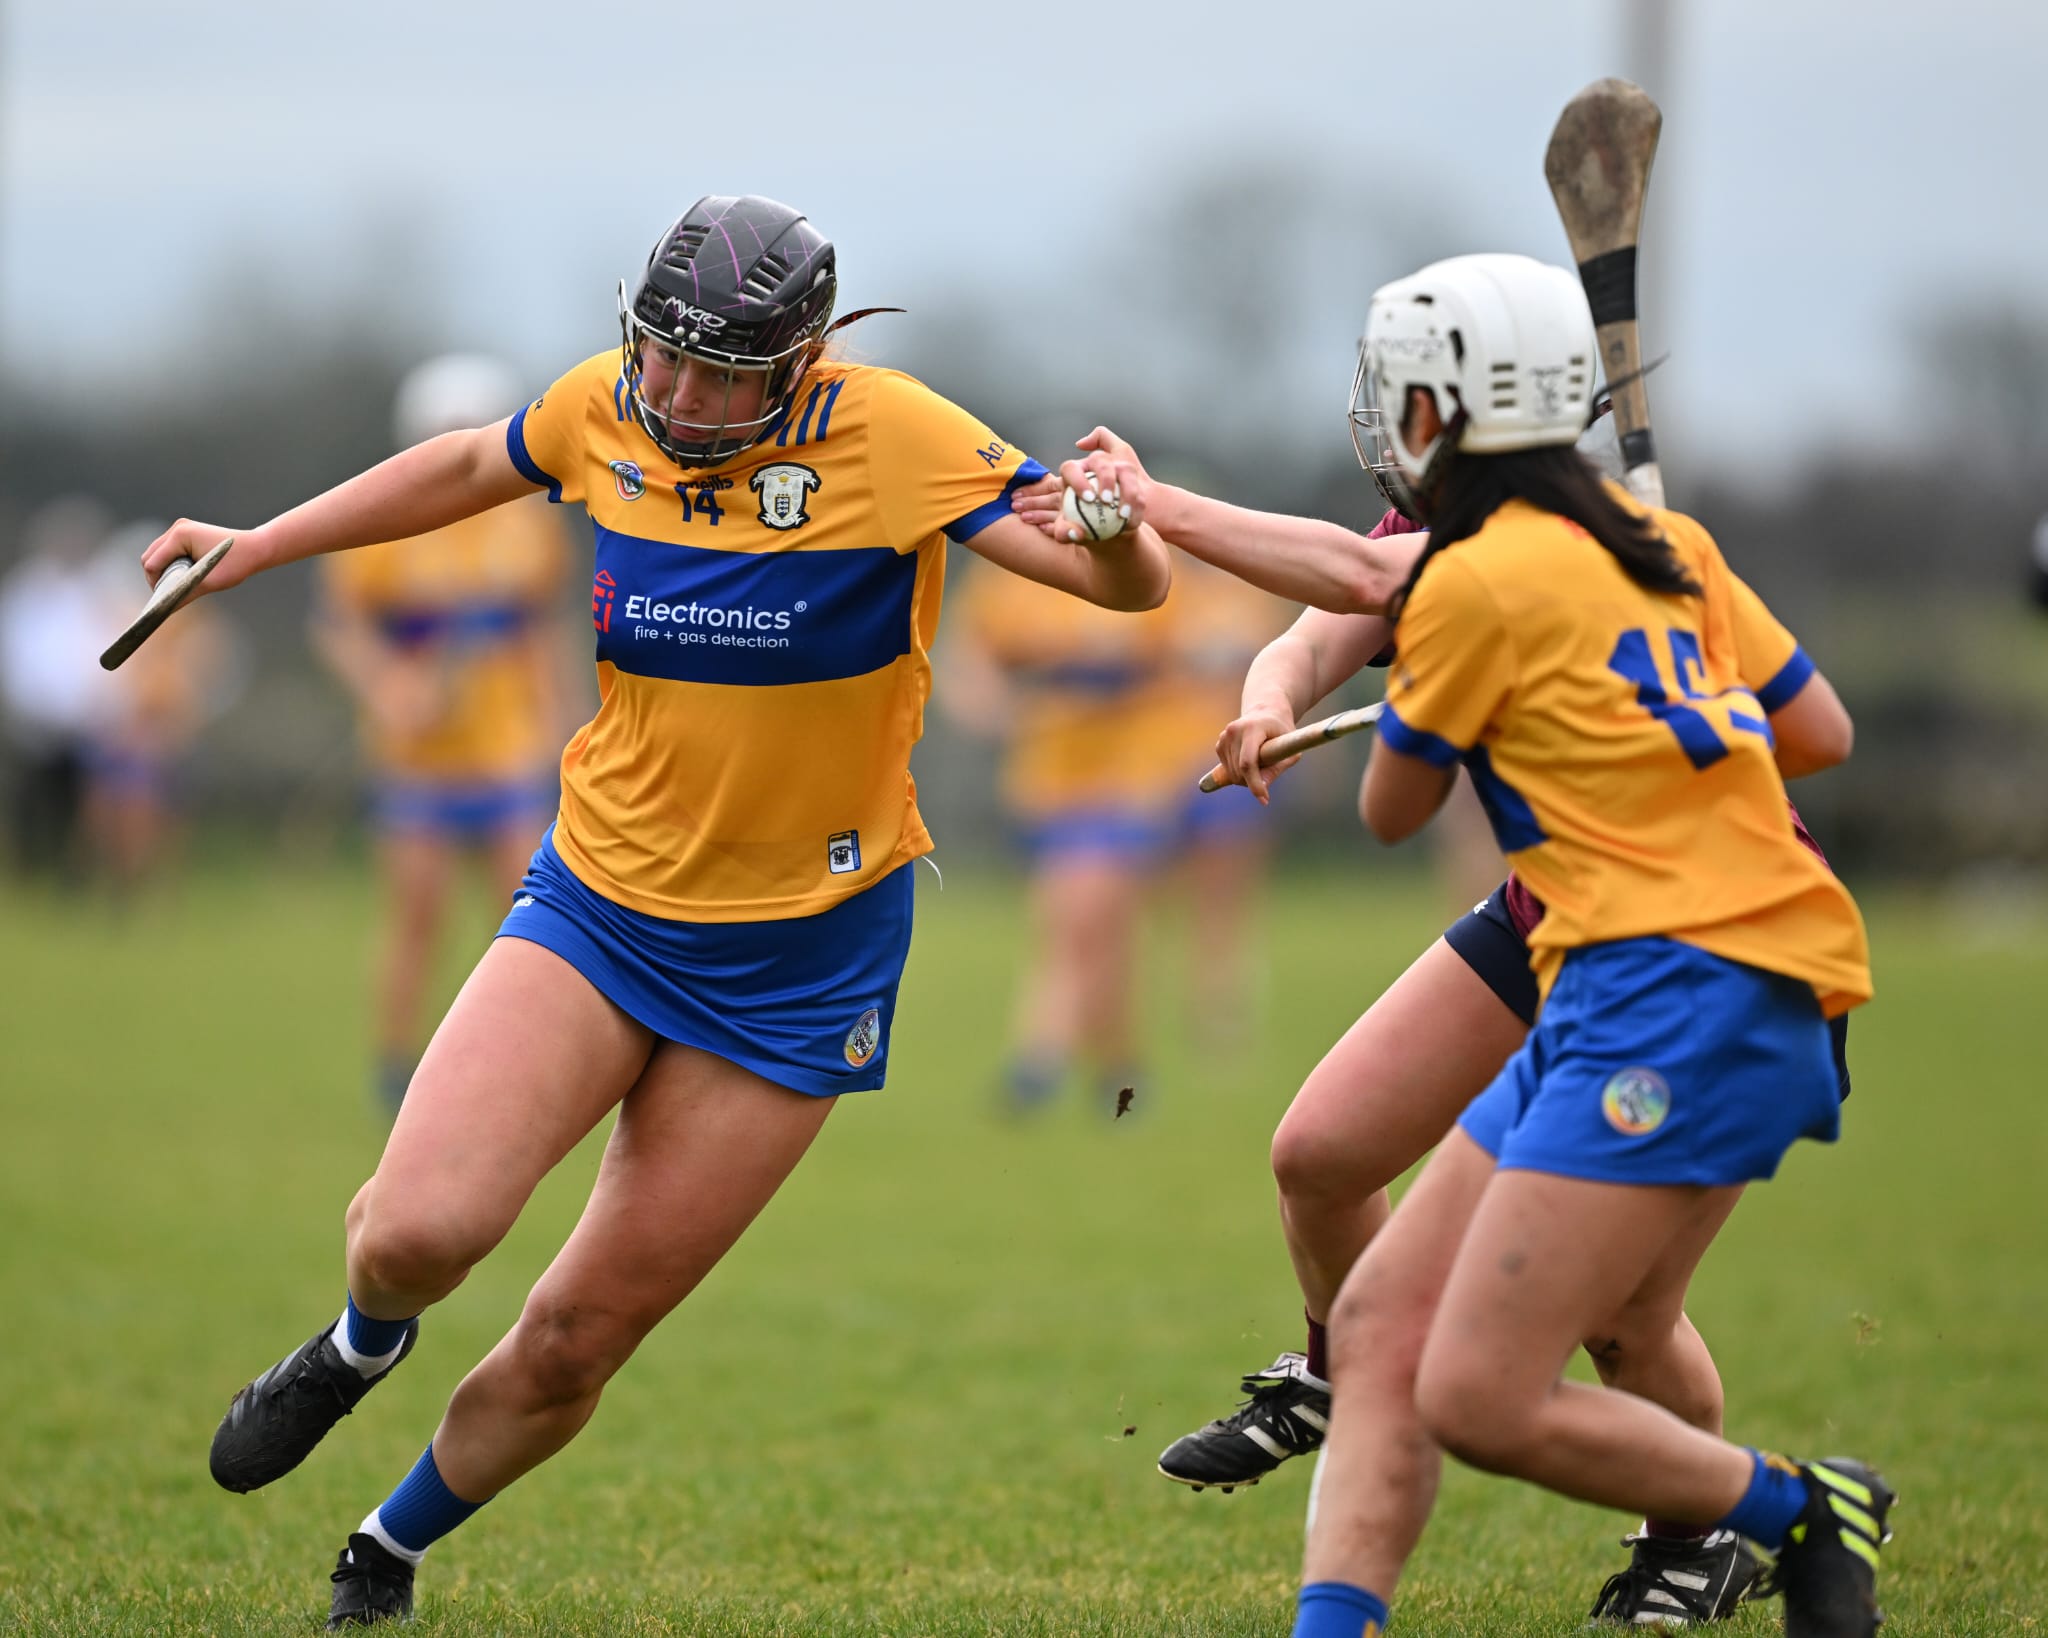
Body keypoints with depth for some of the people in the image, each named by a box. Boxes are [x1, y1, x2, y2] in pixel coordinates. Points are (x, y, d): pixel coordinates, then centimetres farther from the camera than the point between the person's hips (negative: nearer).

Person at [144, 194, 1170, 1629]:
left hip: (800, 961, -2)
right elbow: (474, 467, 19)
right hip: (602, 902, 2)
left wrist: (1116, 528, -42)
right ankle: (362, 1345, 17)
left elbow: (1129, 582, -18)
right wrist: (259, 547, 23)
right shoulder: (609, 409, -4)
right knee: (420, 1229, -21)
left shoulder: (893, 438, -15)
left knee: (579, 1340, 2)